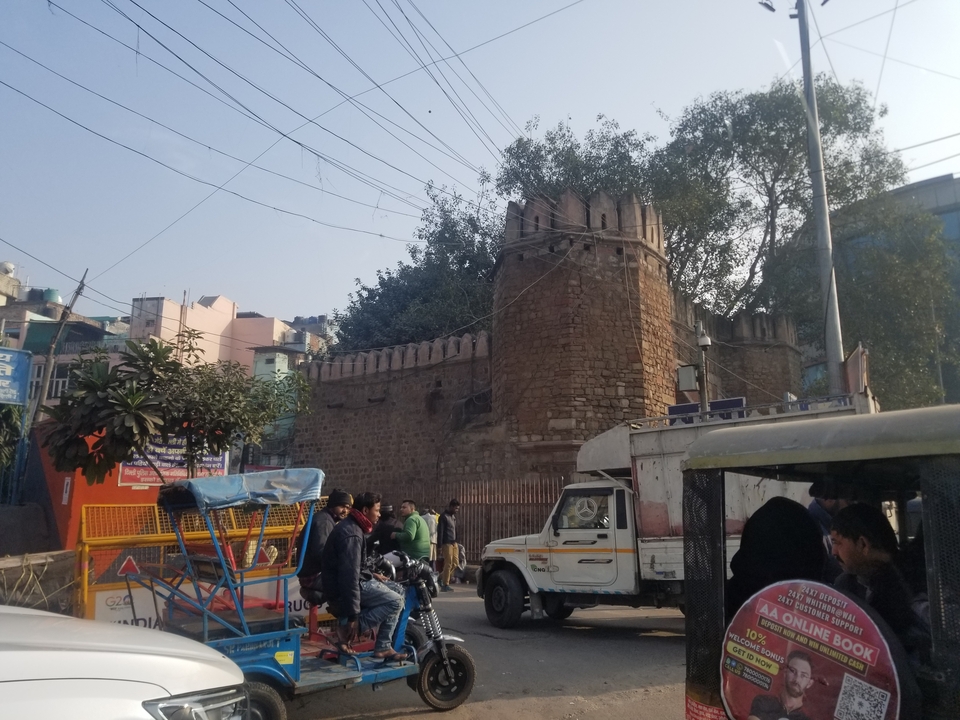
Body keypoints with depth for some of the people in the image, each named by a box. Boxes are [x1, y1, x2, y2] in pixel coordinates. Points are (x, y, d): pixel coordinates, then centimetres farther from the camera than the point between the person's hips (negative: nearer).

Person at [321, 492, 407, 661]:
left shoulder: (350, 526, 13)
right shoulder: (351, 534, -22)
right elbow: (350, 575, -28)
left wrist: (371, 575, 21)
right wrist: (353, 616, -28)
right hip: (344, 589, -11)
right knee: (395, 602, -15)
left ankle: (383, 647, 9)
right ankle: (348, 629, -12)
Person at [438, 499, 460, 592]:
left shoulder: (454, 516, 15)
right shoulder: (443, 516, -10)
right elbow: (440, 531, -13)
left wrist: (456, 541, 13)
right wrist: (440, 546, -16)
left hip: (454, 543, 8)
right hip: (447, 543, -8)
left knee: (455, 563, 8)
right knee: (448, 564, -6)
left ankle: (442, 578, 21)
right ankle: (445, 585, 3)